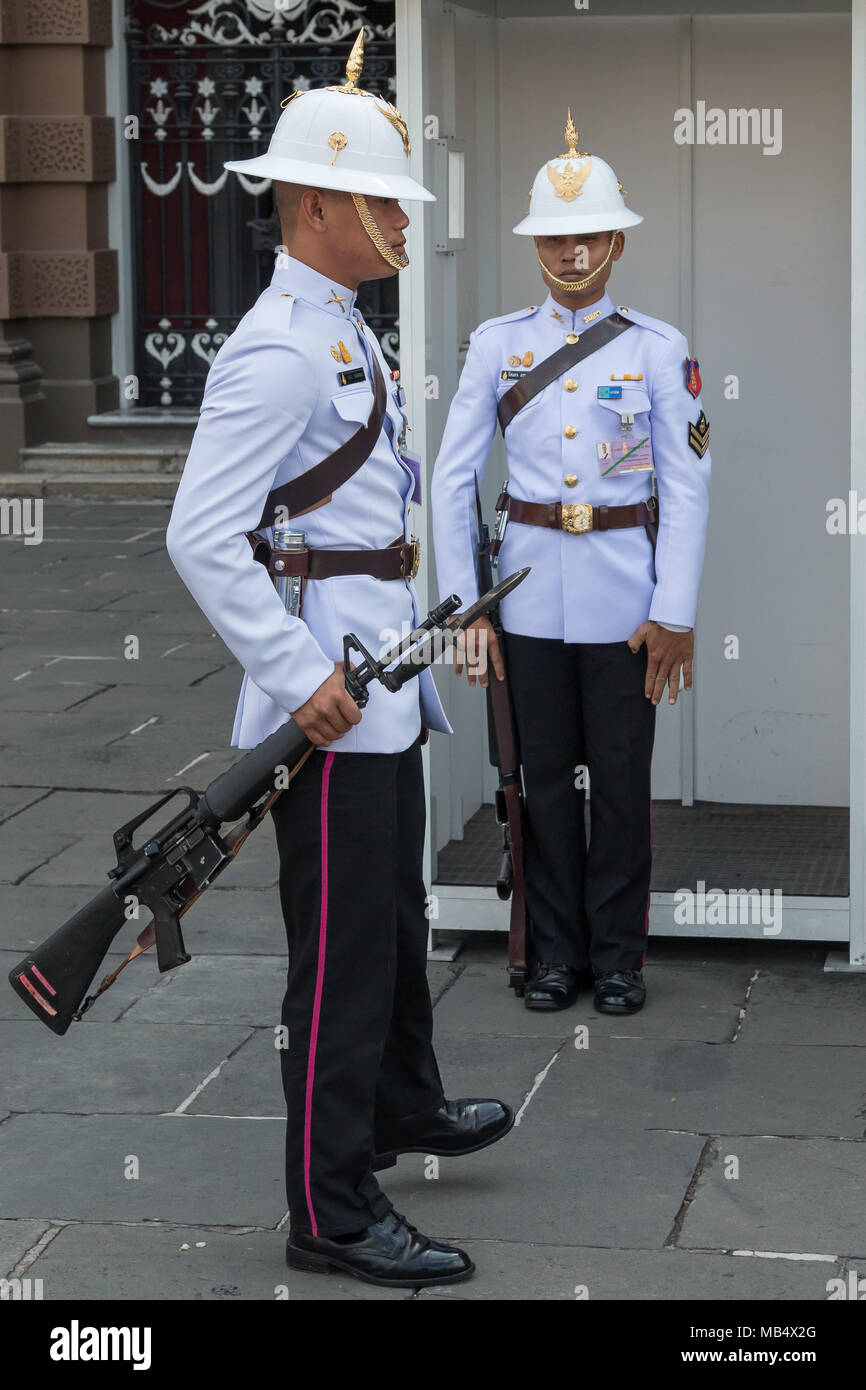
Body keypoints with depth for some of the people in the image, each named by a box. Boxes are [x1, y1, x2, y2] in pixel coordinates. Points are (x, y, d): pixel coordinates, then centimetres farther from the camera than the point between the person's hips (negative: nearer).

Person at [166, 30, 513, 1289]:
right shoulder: (278, 350, -19)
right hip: (332, 705, -10)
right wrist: (298, 679, -24)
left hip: (381, 688, 10)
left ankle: (404, 1106, 45)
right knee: (343, 950, -3)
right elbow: (201, 538, -24)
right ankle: (332, 1213, 7)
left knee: (395, 913, 25)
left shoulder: (343, 334, 14)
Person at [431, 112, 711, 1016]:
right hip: (531, 594, 1)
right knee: (547, 775, 8)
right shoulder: (497, 345, 3)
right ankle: (558, 952, 20)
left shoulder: (659, 351, -1)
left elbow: (687, 488, -2)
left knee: (621, 778, 5)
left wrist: (674, 614, -9)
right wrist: (463, 608, -3)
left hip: (623, 597, -1)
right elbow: (452, 479, 3)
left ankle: (618, 956, 17)